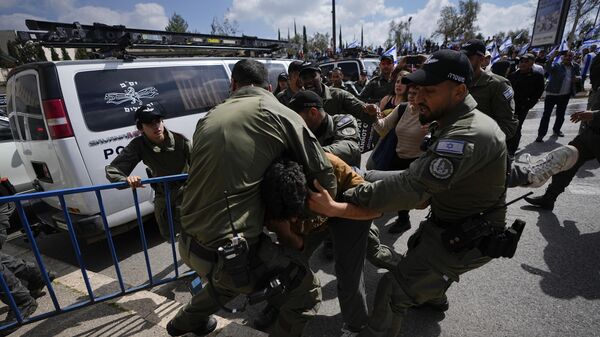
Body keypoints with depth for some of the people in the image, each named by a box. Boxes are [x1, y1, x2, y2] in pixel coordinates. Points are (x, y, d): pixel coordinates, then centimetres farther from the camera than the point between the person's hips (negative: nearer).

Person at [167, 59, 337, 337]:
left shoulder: (210, 117, 10)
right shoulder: (279, 113, -5)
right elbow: (323, 173, -4)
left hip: (191, 243, 7)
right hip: (230, 248, -7)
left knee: (231, 276, 37)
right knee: (306, 294, 11)